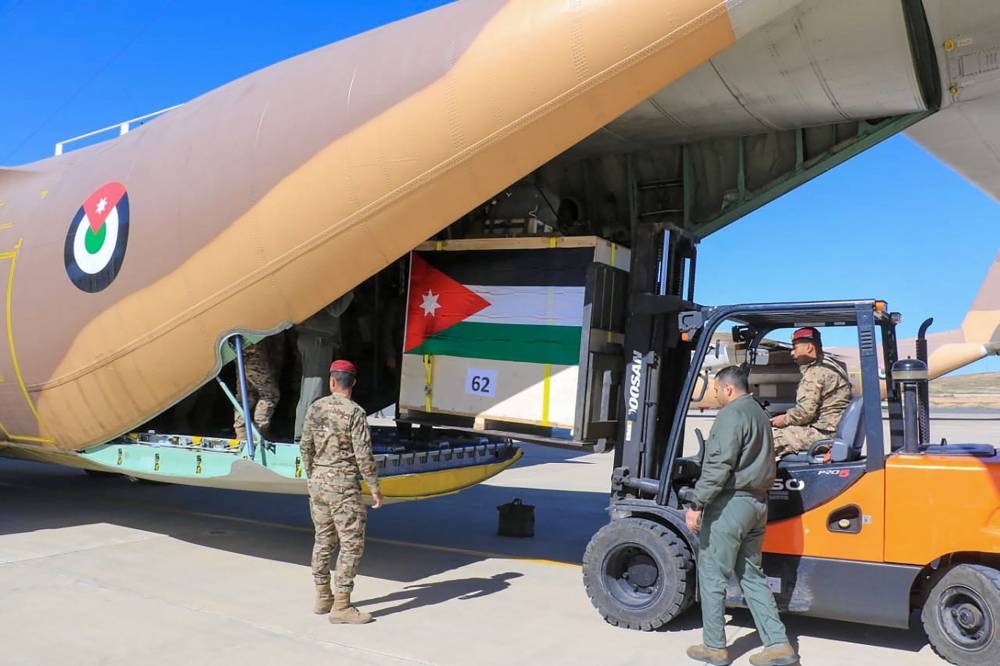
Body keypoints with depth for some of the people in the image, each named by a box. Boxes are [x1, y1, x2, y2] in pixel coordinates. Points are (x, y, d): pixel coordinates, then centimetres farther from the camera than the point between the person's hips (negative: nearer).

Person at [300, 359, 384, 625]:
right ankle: (341, 606, 1)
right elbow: (363, 455, -15)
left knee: (323, 539, 17)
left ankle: (322, 597, 26)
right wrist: (374, 488, -7)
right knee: (351, 544, 0)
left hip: (318, 482, 7)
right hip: (343, 485, -7)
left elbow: (305, 447, 9)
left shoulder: (315, 408, 3)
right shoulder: (355, 412, -14)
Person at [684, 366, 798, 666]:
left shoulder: (732, 414, -14)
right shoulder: (759, 413, 16)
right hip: (758, 503, 9)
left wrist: (697, 504, -20)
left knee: (712, 575, 2)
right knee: (752, 576, 15)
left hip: (731, 503, -9)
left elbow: (718, 465, -22)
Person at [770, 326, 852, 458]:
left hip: (823, 434, -10)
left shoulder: (815, 373, -16)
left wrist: (785, 419, -4)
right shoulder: (830, 365, 17)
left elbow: (806, 411, -22)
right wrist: (788, 418, 15)